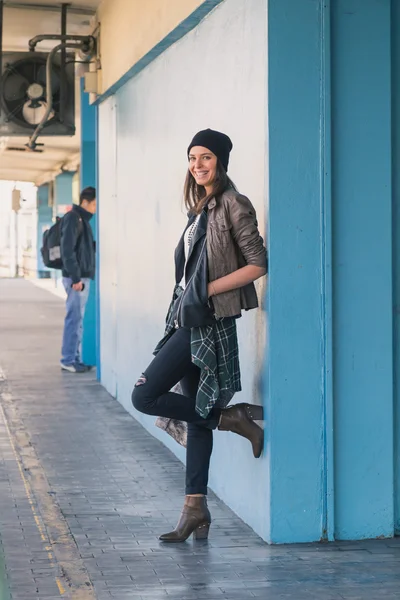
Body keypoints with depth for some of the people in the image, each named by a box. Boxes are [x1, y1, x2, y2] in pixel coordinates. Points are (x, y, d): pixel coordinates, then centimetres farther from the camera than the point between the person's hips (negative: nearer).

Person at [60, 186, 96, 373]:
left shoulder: (83, 219, 18)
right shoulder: (72, 218, -11)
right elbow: (67, 250, -18)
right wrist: (75, 278, -20)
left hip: (83, 277, 9)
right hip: (76, 278, -9)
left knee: (78, 319, 10)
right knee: (74, 318, -7)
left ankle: (74, 358, 14)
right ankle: (68, 360, -4)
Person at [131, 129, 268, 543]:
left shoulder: (233, 204, -9)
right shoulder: (201, 206, 15)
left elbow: (258, 264, -14)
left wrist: (206, 292, -15)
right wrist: (185, 302, 5)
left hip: (208, 321, -9)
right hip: (189, 322, 9)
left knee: (145, 396, -10)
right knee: (197, 412, 9)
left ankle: (230, 417, 0)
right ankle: (196, 509, 13)